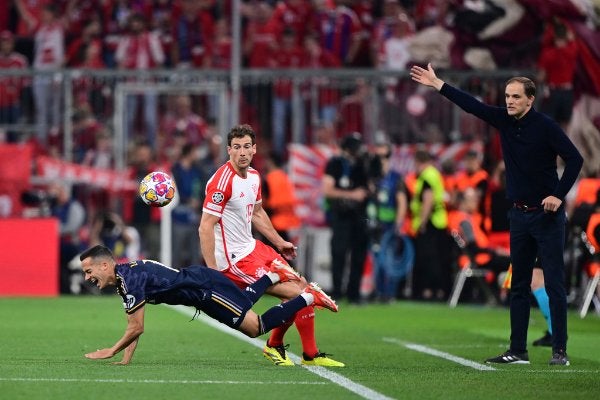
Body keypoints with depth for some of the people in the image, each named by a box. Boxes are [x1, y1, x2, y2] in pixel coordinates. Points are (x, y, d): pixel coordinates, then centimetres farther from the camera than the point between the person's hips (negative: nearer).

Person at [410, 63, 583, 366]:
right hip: (520, 214, 7)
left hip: (547, 214, -7)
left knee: (554, 285, -6)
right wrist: (438, 85, 7)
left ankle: (560, 351, -5)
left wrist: (559, 195, -18)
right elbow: (472, 105, 9)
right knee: (519, 286, 8)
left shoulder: (545, 126, -13)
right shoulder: (504, 120, 4)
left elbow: (575, 159, -14)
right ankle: (518, 351, 11)